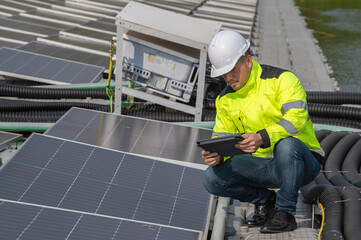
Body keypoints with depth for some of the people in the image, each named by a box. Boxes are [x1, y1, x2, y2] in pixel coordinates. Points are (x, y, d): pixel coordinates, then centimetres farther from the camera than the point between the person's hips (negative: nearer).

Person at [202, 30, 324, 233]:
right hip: (264, 166, 5)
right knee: (212, 179, -17)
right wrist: (216, 155, -20)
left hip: (302, 162, -5)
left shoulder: (282, 79, -13)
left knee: (287, 144, -40)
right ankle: (265, 199, 7)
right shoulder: (225, 100, 5)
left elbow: (296, 118, -28)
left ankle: (285, 213, -20)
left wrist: (262, 138, -44)